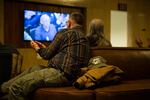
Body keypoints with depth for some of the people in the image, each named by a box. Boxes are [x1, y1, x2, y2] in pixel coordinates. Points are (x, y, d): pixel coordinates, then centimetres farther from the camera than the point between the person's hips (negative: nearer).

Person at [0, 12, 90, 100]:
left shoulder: (65, 33, -7)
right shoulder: (84, 37, 17)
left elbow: (47, 55, -2)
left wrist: (37, 48, 20)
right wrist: (44, 47, 34)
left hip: (61, 74, -10)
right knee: (32, 69, 26)